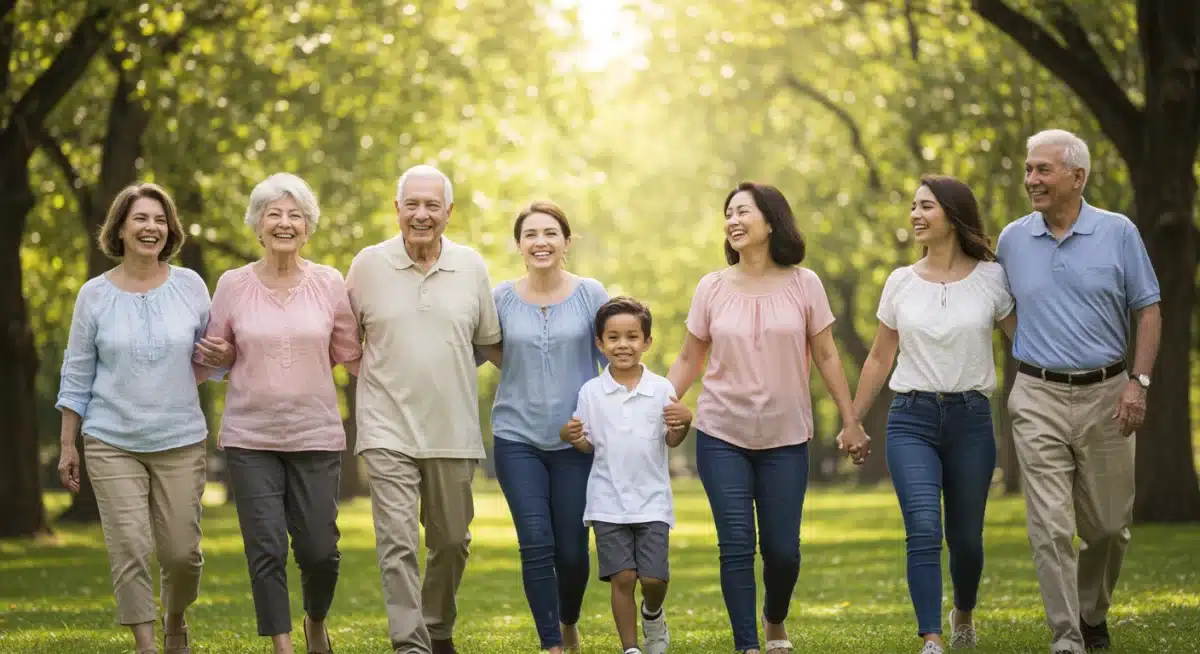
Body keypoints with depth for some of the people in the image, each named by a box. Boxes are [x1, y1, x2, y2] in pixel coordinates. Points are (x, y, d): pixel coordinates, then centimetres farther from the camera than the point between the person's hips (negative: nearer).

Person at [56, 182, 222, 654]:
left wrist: (222, 355, -11)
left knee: (182, 551, 2)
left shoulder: (190, 286, 2)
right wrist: (68, 445, 4)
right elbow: (76, 376, 6)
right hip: (112, 443, -1)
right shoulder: (95, 295, 1)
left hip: (180, 441, 1)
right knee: (129, 551, -8)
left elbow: (208, 357, 13)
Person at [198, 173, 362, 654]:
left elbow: (352, 355, 9)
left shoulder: (329, 284, 2)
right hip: (250, 438, 0)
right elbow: (215, 358, 11)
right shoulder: (233, 285, 2)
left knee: (319, 550, 1)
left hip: (316, 436, 0)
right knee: (266, 550, -6)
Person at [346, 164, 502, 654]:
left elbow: (489, 342, 14)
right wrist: (381, 366, 2)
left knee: (452, 541, 11)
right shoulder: (368, 265, 0)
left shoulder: (471, 266, 4)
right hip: (388, 429, -2)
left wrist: (445, 366, 6)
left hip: (453, 430, 2)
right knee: (397, 544, -11)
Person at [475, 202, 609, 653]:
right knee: (536, 545, -8)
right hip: (517, 439, 0)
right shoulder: (501, 299, 1)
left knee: (572, 549, 3)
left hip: (576, 440, 0)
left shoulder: (591, 295, -1)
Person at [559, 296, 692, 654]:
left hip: (652, 500, 0)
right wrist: (571, 436, -15)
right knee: (622, 577, -3)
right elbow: (588, 444, 6)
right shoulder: (591, 392, 1)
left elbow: (671, 441, 3)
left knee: (653, 577, -5)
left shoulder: (661, 389, 0)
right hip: (609, 501, 0)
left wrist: (684, 423, -18)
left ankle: (652, 614, 28)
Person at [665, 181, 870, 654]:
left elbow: (827, 357, 4)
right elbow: (689, 360, 7)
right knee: (736, 547, -5)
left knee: (782, 548, 1)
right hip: (721, 437, 0)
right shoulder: (712, 288, 2)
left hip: (785, 438, 0)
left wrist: (851, 422, 2)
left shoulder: (803, 284, 0)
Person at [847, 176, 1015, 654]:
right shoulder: (901, 282, 6)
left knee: (966, 538, 8)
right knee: (923, 530, -16)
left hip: (971, 418, 0)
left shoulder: (991, 278, 0)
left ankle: (964, 614, 37)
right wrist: (852, 422, 14)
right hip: (911, 419, 1)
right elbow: (879, 359, 14)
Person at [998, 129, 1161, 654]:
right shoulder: (1012, 240, 4)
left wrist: (1138, 382, -8)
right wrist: (1029, 360, 9)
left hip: (1105, 394, 0)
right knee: (1051, 526, -9)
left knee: (1109, 524, 8)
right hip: (1038, 399, 0)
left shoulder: (1118, 233, -1)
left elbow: (1148, 310, 2)